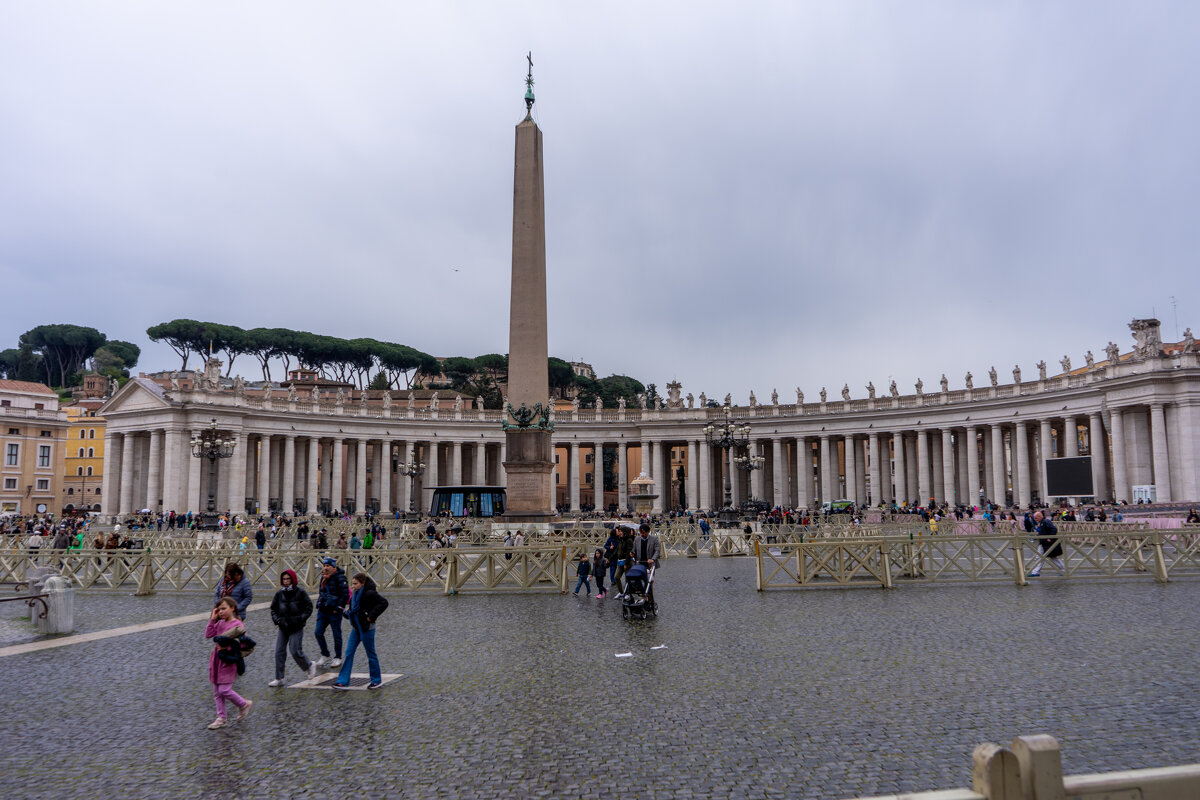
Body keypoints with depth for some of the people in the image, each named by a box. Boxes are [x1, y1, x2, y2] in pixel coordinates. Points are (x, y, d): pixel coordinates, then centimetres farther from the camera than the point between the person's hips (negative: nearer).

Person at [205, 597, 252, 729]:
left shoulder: (237, 624, -12)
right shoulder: (220, 623, 8)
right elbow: (208, 635, 1)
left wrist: (226, 647, -21)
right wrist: (212, 619, -3)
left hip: (228, 662, -7)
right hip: (216, 661, 7)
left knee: (224, 690, -9)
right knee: (217, 692, 9)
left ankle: (244, 704, 15)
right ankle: (221, 719, 19)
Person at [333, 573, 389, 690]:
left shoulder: (369, 593, -17)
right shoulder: (356, 593, 8)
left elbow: (383, 602, -24)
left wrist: (371, 616, -23)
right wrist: (348, 613, 2)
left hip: (366, 628, -8)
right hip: (356, 627, 8)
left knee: (371, 653, 4)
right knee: (349, 653, 4)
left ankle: (377, 680, 18)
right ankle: (343, 682, 7)